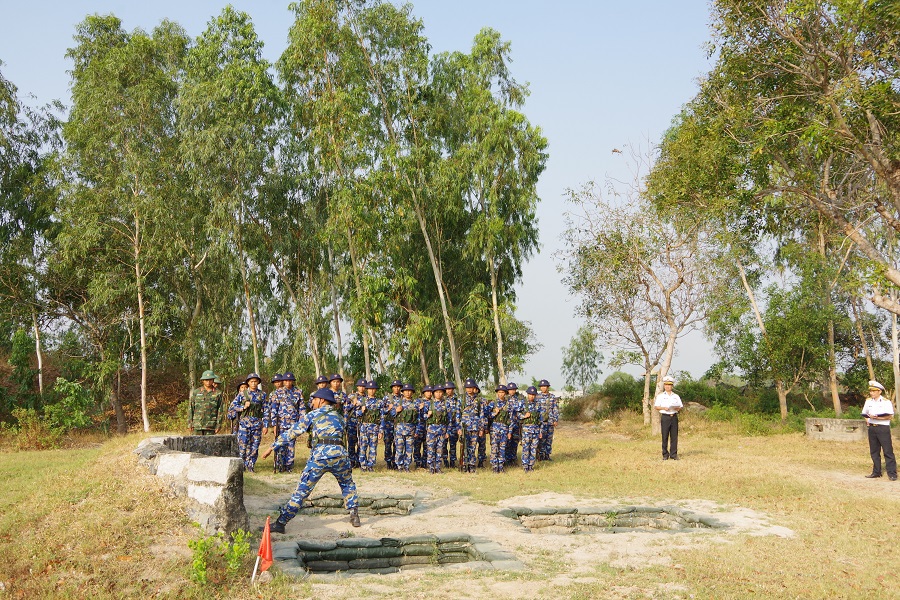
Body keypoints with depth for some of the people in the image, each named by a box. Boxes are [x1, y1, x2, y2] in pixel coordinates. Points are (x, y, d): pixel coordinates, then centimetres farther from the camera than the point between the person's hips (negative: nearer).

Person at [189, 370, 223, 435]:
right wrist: (190, 423, 1)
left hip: (210, 426, -1)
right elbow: (190, 409, 7)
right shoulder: (196, 392, 6)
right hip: (197, 425, 1)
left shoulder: (218, 393, 4)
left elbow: (220, 410, 4)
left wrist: (218, 425, -2)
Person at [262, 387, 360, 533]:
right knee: (347, 485, 28)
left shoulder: (313, 415, 14)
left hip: (319, 456, -3)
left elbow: (292, 433, 11)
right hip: (339, 454, 3)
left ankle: (280, 523, -2)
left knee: (302, 490, 0)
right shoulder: (339, 416, 26)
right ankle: (354, 516, 22)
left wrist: (272, 447, 15)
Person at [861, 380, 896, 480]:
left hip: (883, 428, -6)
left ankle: (892, 473, -3)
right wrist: (867, 421, 3)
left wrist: (878, 418, -19)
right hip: (872, 428, 6)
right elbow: (865, 413, 20)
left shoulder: (886, 402, -5)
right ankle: (876, 472, 18)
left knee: (888, 451, -6)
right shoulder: (868, 401, 12)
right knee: (874, 451, 10)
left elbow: (890, 416, -10)